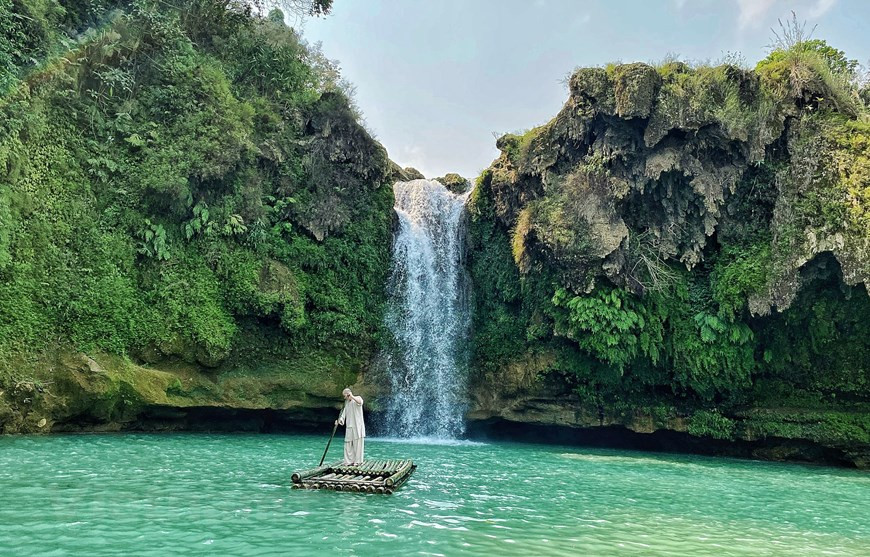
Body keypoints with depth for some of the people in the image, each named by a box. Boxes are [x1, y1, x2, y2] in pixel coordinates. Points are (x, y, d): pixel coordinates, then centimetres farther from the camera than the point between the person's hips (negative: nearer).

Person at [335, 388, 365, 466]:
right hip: (349, 426, 6)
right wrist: (339, 420, -7)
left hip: (358, 426, -6)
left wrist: (352, 396, -31)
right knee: (348, 443, 2)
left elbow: (360, 402, -27)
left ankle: (358, 461, 2)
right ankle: (349, 461, 6)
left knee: (357, 443, -3)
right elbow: (344, 412, 9)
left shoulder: (357, 398, -2)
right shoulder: (346, 402, 15)